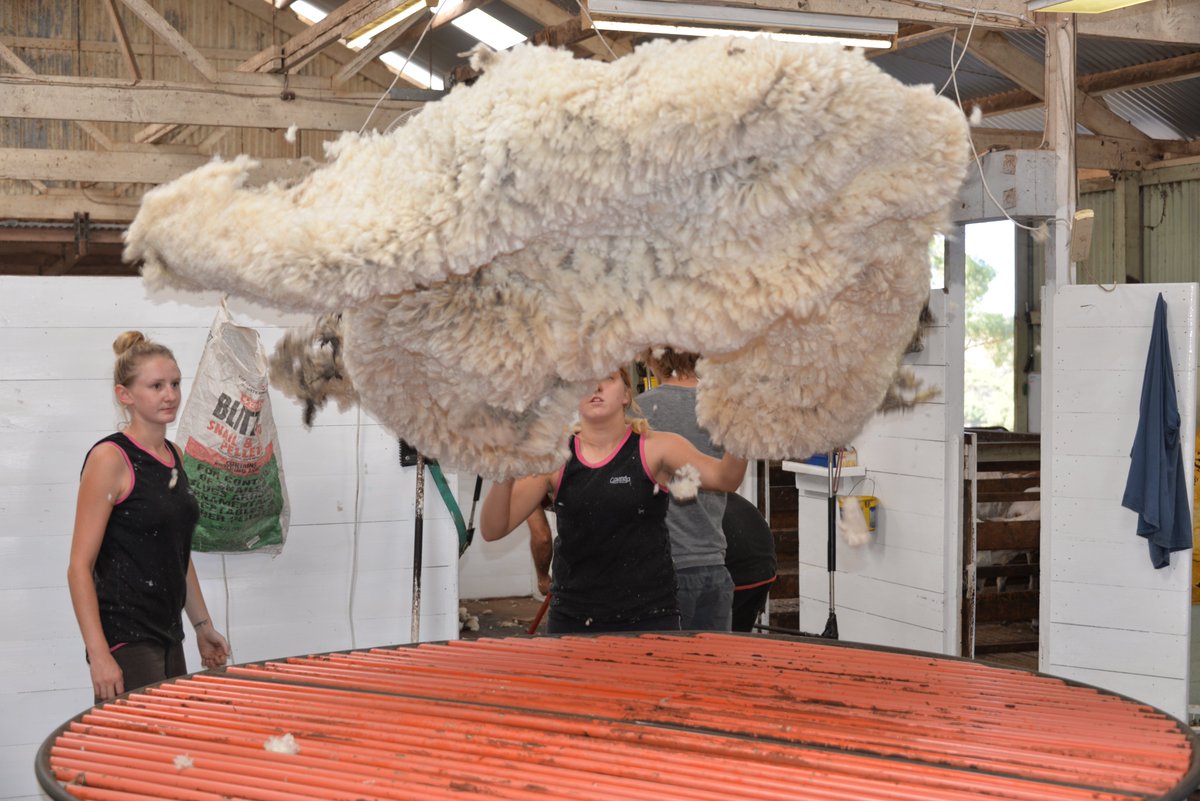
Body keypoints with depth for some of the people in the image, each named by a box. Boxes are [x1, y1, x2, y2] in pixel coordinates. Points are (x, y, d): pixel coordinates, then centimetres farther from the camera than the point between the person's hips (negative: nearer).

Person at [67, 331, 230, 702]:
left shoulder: (173, 455, 11)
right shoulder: (110, 458, -12)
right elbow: (80, 567, -15)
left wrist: (202, 625, 20)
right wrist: (99, 656, -22)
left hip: (168, 637, 8)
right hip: (124, 639, -8)